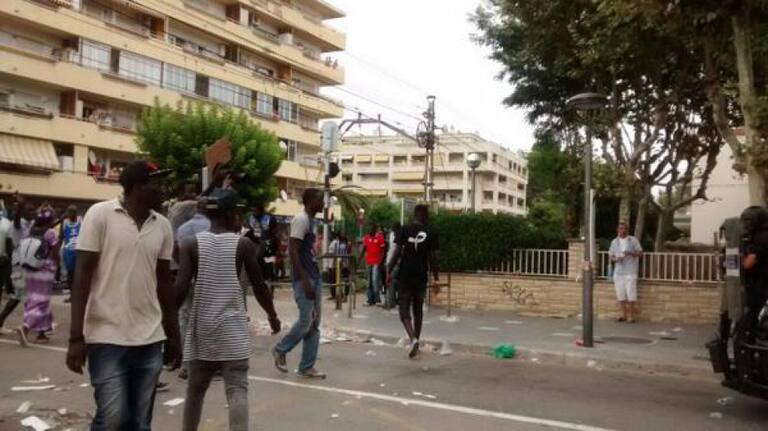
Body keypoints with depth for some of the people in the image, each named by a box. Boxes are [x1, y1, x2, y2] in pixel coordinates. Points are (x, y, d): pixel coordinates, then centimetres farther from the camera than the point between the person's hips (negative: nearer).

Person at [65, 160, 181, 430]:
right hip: (108, 337, -4)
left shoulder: (163, 226, 8)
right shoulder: (100, 215, -5)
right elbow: (82, 276, -6)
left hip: (150, 339, 4)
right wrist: (76, 337, -11)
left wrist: (173, 336, 14)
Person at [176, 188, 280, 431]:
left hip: (202, 326, 2)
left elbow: (181, 287, -9)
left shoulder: (191, 243, -1)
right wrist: (272, 316, 18)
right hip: (232, 326, -2)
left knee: (195, 389, 17)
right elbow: (259, 286, 4)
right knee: (237, 389, -3)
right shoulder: (244, 244, -2)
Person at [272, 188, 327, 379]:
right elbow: (293, 251, -19)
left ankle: (307, 367, 13)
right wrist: (304, 280, -23)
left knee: (315, 323, 7)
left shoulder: (311, 221, 15)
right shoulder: (301, 219, -13)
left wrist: (314, 279, 17)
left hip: (315, 277, 9)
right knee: (306, 320, -8)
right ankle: (280, 349, 15)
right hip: (304, 278, -9)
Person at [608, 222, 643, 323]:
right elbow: (610, 256, 14)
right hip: (618, 272, 4)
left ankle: (631, 316, 0)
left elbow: (640, 253, 0)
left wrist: (631, 253, -18)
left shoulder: (633, 240, 1)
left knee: (631, 295, -7)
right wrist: (616, 259, -8)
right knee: (620, 294, 6)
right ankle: (624, 315, 15)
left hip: (630, 272, -4)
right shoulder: (614, 242, 12)